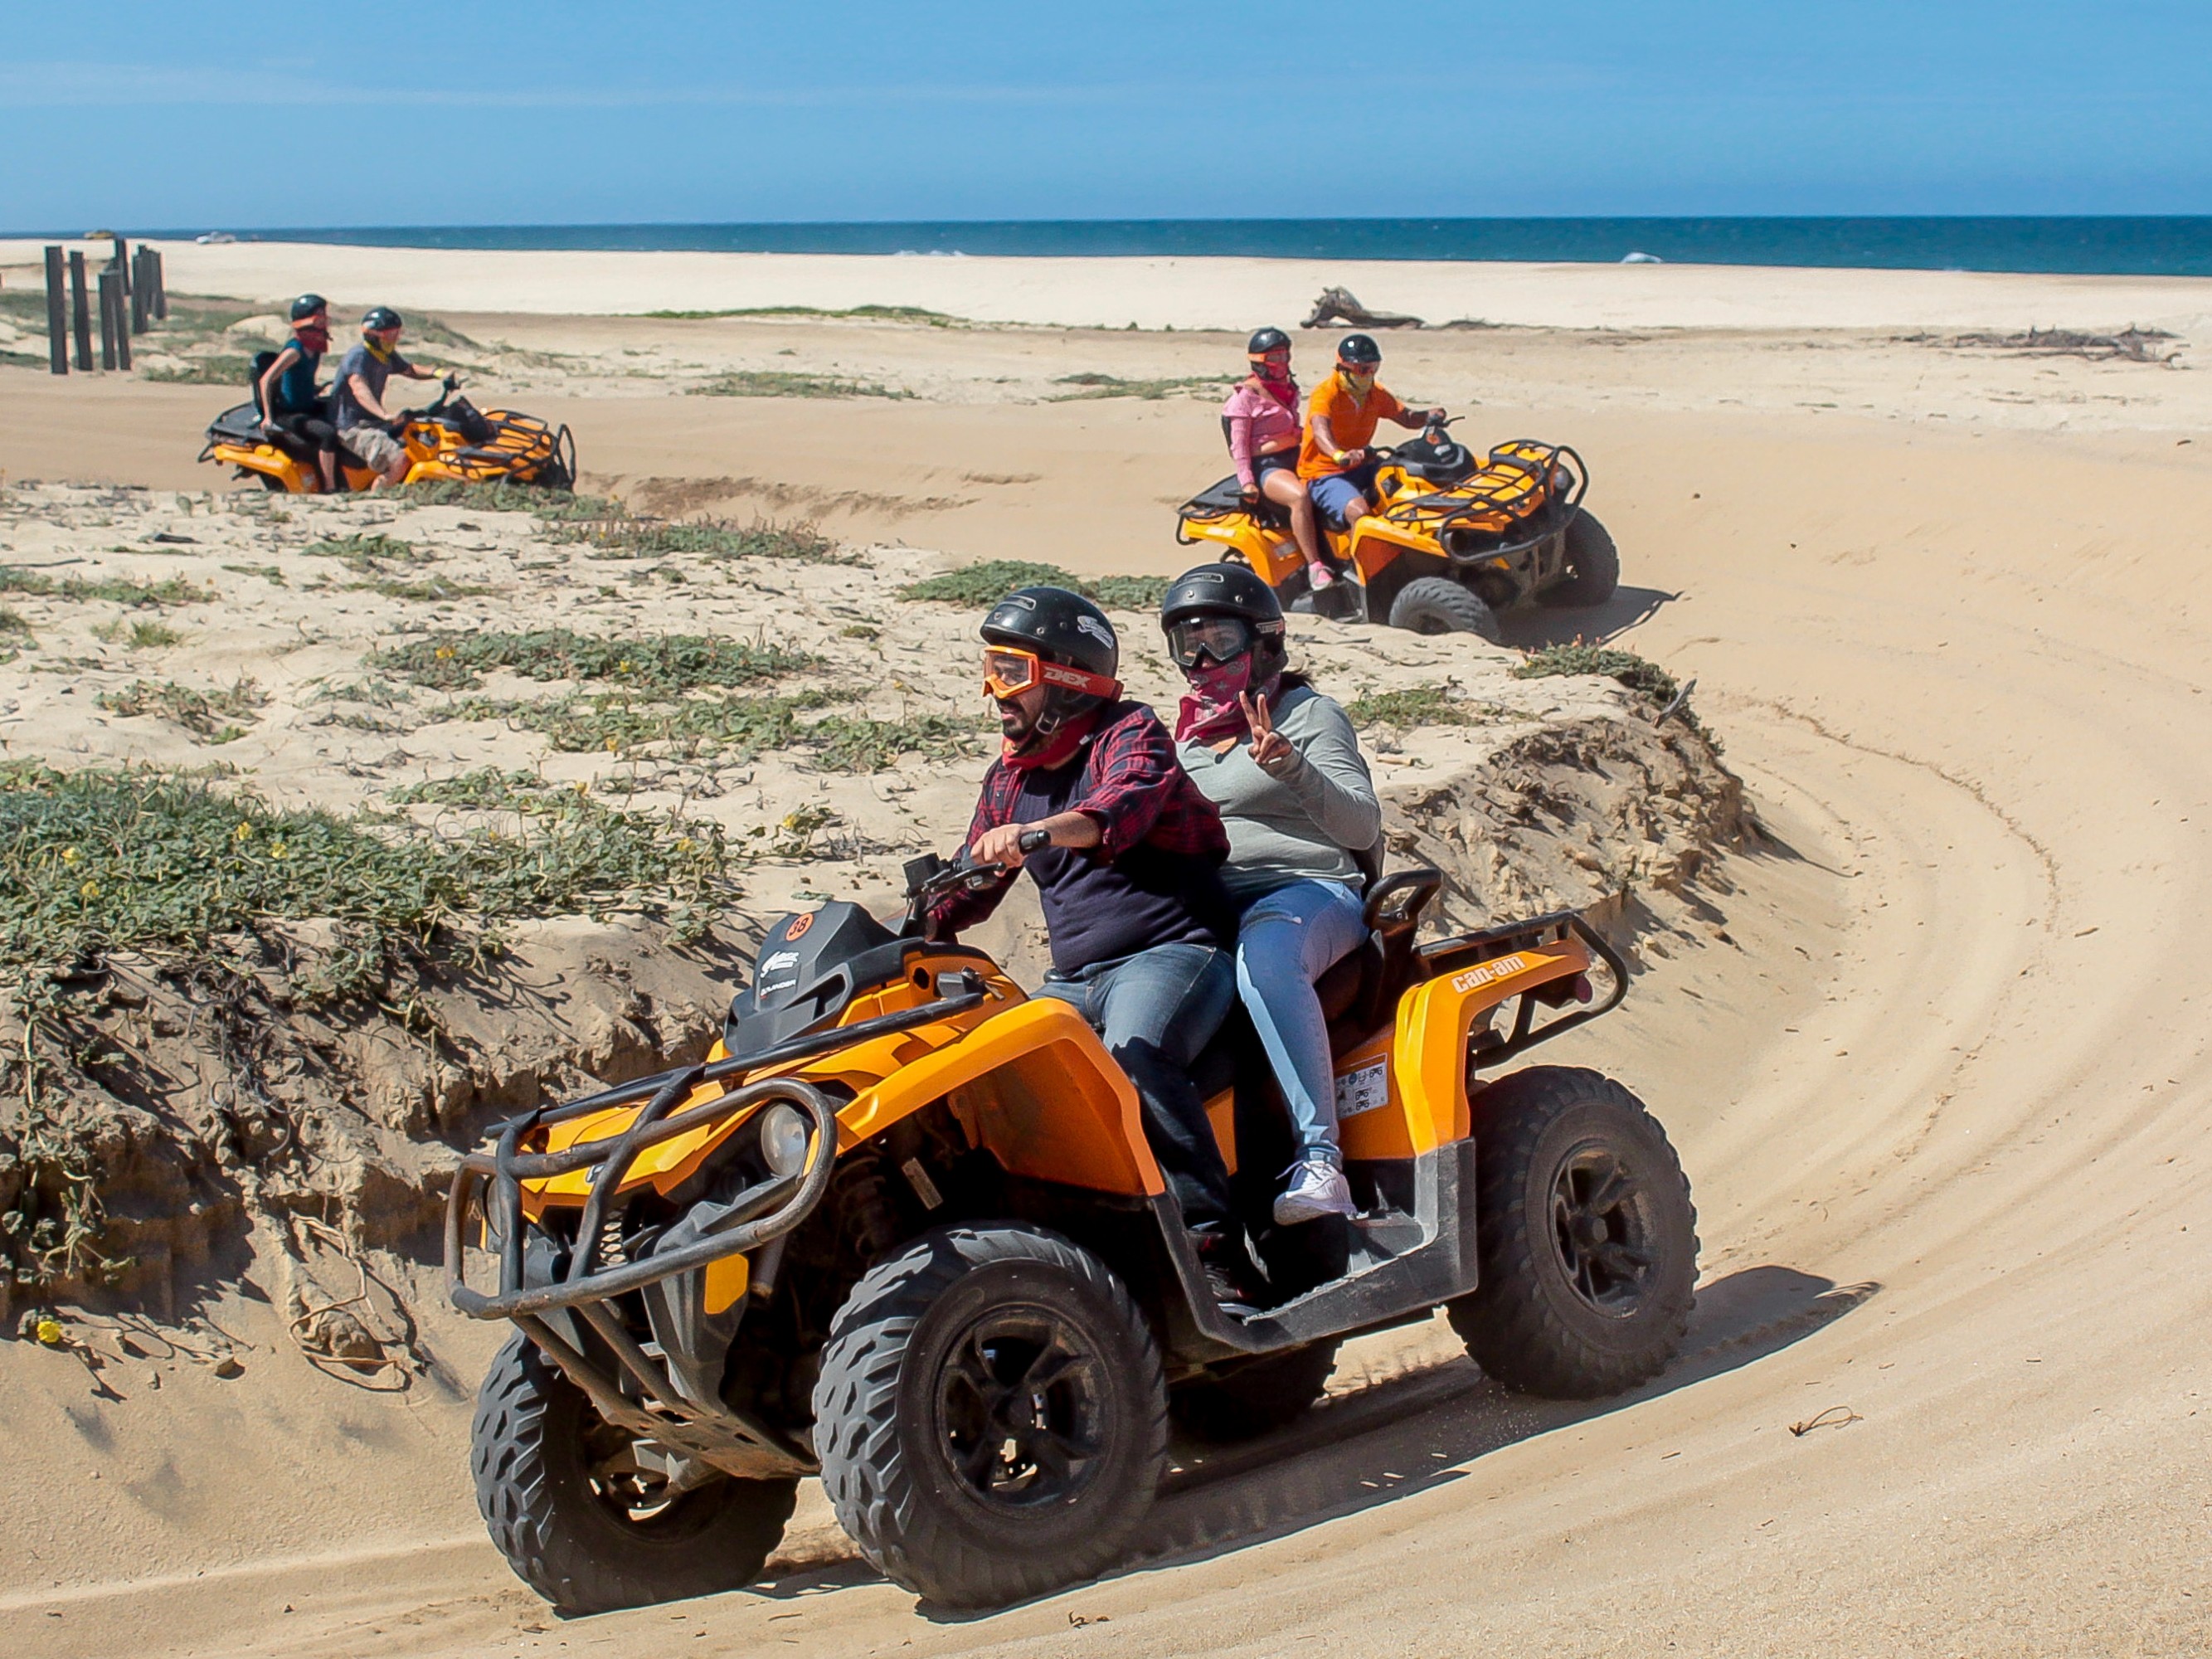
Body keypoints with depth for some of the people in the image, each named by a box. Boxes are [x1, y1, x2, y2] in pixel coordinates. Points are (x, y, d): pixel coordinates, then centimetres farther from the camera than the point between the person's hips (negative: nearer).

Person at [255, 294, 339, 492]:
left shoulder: (316, 349, 8)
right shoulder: (295, 350, -18)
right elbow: (266, 380, -24)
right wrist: (268, 418, -28)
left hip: (309, 407, 10)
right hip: (290, 415, -10)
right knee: (329, 434, -32)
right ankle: (329, 488, -27)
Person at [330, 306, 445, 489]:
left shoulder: (387, 357, 10)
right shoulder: (359, 356, -18)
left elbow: (409, 370, 26)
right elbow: (360, 390, -34)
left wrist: (436, 373, 4)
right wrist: (385, 415, -51)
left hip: (374, 423, 10)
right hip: (353, 427, -10)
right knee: (399, 459, -28)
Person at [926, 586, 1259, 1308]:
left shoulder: (1129, 732, -2)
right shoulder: (1009, 777, 19)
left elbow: (1125, 806, -25)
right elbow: (969, 888, 27)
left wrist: (1035, 831, -44)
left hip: (1171, 954, -8)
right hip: (1076, 978, 8)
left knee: (1133, 1053, -36)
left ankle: (1217, 1252, -37)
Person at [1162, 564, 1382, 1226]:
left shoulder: (1309, 714, 7)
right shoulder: (1189, 734, 25)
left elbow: (1363, 828, -5)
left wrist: (1292, 768, -20)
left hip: (1312, 892, -5)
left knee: (1264, 956, -42)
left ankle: (1320, 1159, -47)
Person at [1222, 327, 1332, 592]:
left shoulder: (1289, 390, 20)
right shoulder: (1245, 397, -4)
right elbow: (1239, 444, -9)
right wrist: (1246, 482, -19)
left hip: (1297, 458, 8)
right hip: (1266, 466, -8)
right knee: (1300, 497, -36)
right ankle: (1315, 567, -38)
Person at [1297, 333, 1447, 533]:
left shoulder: (1376, 395, 9)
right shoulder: (1326, 393, -16)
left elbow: (1407, 418, 11)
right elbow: (1320, 430, -34)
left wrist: (1430, 415, -13)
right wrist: (1339, 455, -55)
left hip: (1361, 467, 8)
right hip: (1324, 474, -8)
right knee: (1360, 512, -33)